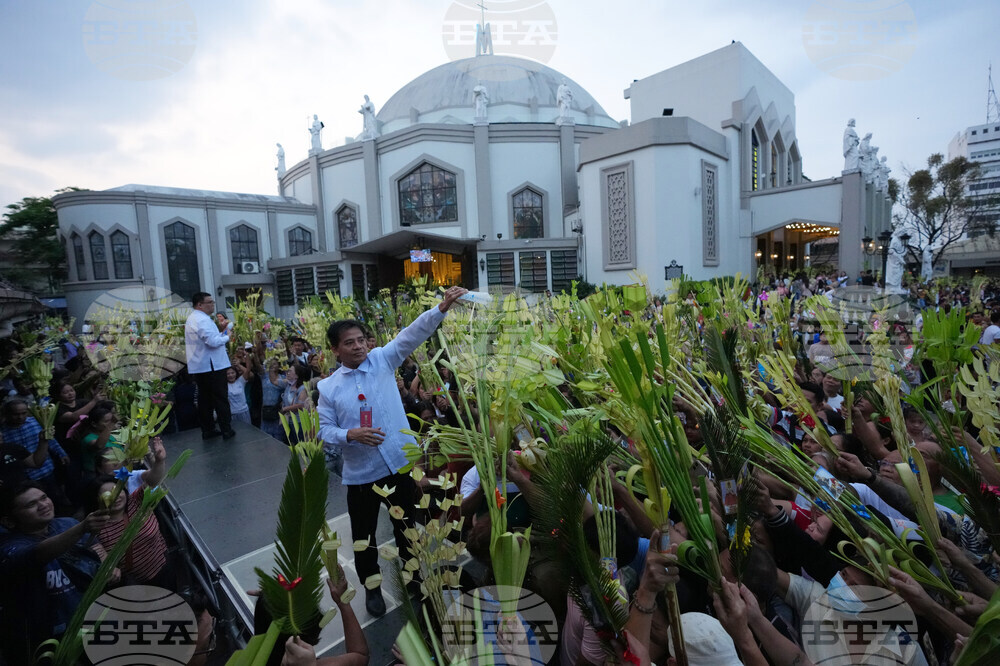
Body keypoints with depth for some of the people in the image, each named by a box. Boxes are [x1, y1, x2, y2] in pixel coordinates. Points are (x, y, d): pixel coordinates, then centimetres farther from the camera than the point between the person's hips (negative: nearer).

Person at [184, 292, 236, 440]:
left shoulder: (193, 318, 17)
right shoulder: (203, 320, -18)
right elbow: (213, 341, -26)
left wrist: (220, 331, 10)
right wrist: (227, 336, -10)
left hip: (199, 366, 10)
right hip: (211, 366, -10)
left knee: (204, 399, 13)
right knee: (221, 399, -2)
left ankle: (207, 430, 20)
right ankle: (226, 430, 2)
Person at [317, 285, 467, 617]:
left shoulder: (383, 360, -4)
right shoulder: (328, 386, -2)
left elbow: (412, 334, -16)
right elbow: (324, 429, -1)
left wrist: (441, 308, -29)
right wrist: (350, 434, -21)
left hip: (401, 462, 0)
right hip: (361, 473, 0)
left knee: (407, 525, 18)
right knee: (364, 534, 15)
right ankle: (372, 588, 41)